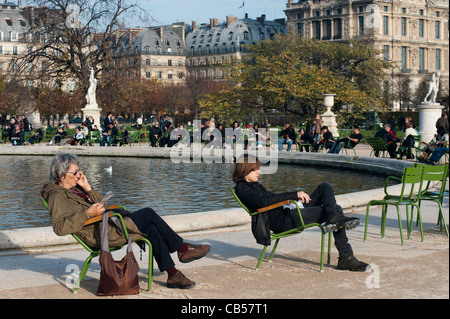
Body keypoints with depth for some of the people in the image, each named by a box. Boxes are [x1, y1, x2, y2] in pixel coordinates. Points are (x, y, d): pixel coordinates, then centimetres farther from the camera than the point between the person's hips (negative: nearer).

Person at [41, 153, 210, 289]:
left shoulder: (74, 188, 18)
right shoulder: (57, 196, -10)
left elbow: (100, 204, 19)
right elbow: (59, 227, -26)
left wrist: (87, 188, 4)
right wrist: (87, 213, -28)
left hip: (106, 225, 10)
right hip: (99, 234, -10)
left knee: (151, 229, -4)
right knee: (148, 214, -14)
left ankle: (173, 275, -1)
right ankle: (183, 248, -1)